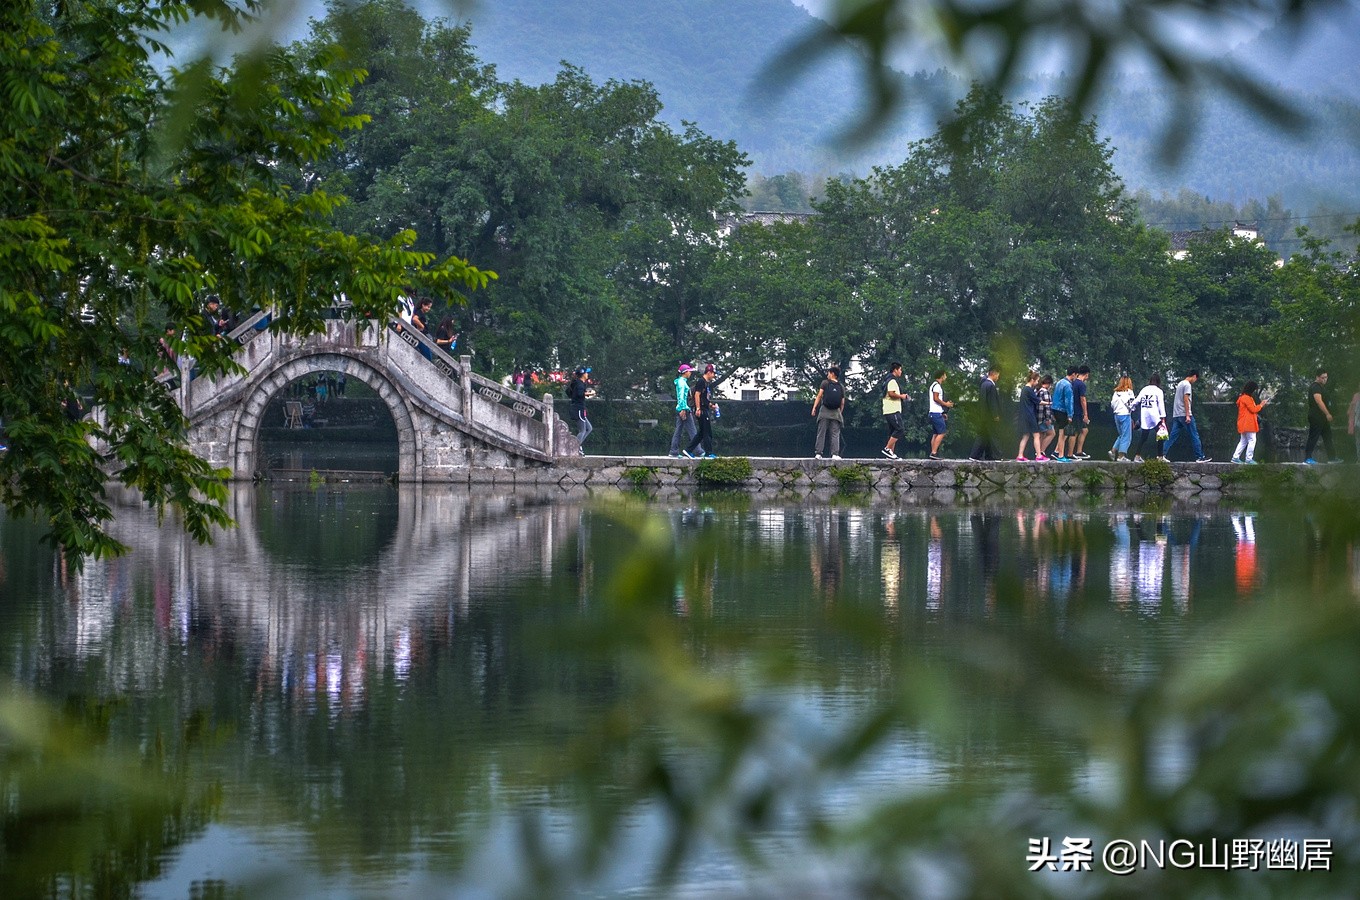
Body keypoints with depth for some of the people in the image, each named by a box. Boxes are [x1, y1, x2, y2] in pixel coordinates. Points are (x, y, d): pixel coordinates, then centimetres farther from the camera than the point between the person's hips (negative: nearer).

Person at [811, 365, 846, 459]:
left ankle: (818, 453, -3)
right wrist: (840, 413, 17)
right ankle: (835, 454, -8)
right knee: (835, 434, 1)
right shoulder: (841, 387, 9)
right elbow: (842, 403, 8)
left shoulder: (825, 383, 1)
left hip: (825, 410, -2)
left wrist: (814, 407, -6)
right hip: (836, 412, 2)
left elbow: (819, 396, -6)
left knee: (821, 433, 1)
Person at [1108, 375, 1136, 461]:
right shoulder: (1129, 392, -7)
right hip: (1126, 415, -6)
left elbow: (1112, 404, 7)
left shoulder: (1116, 392, 9)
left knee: (1121, 435, 19)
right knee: (1126, 436, 0)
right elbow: (1131, 404, -8)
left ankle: (1113, 450, 6)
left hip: (1117, 415, 6)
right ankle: (1121, 455, -5)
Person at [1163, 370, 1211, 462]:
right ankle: (1199, 457, -1)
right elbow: (1185, 399, -17)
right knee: (1194, 436, -2)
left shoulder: (1180, 384, 19)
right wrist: (1188, 415, -19)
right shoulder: (1187, 385, -9)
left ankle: (1163, 454, -4)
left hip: (1176, 415, 9)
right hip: (1184, 414, -9)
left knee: (1173, 437, 4)